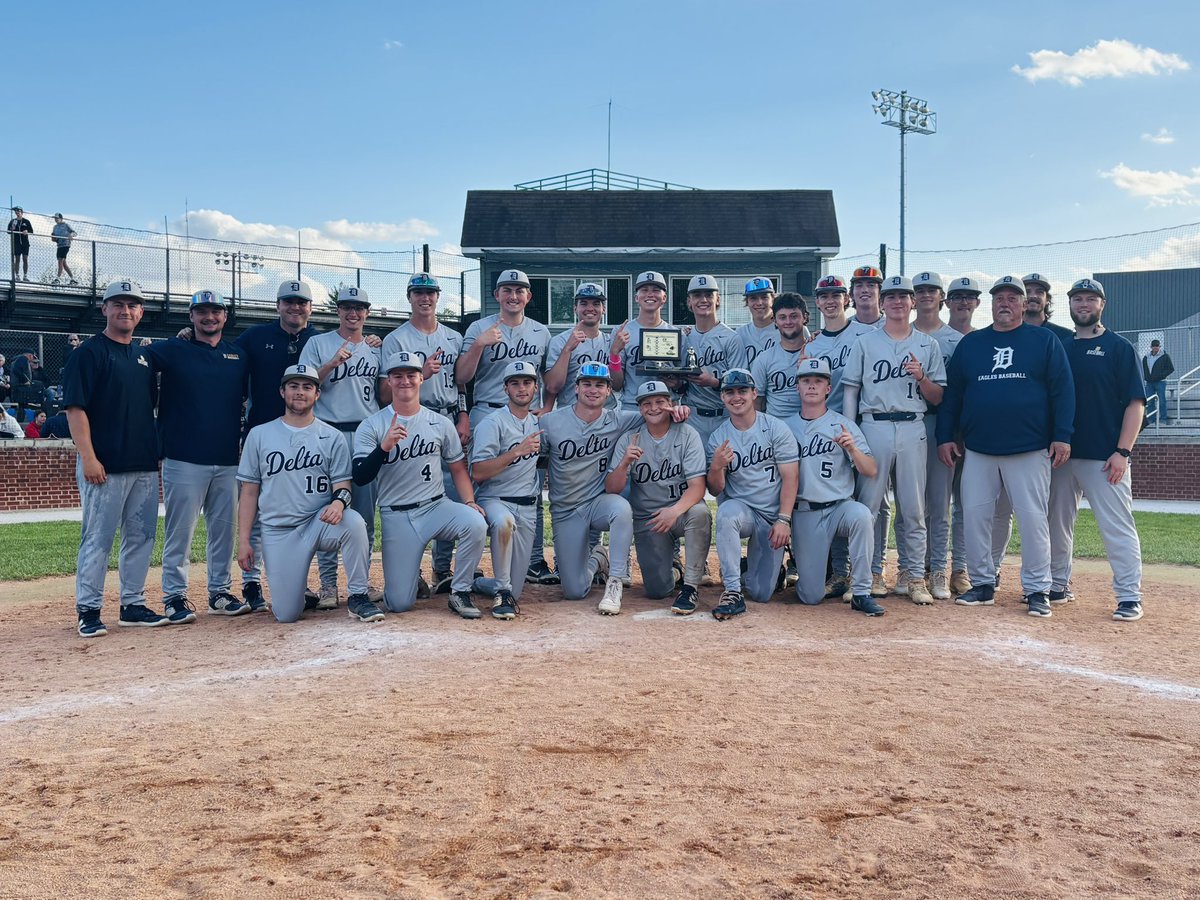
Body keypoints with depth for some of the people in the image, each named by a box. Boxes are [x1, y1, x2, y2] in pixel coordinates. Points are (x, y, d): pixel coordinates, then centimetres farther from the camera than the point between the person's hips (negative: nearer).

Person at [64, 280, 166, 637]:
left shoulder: (143, 355, 16)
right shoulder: (89, 352, -4)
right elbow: (75, 408, -10)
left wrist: (158, 451, 12)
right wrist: (88, 457, -18)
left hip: (145, 464, 7)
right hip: (106, 466, -7)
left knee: (141, 536, 10)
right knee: (98, 539, -3)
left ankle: (133, 605, 20)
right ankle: (88, 611, 6)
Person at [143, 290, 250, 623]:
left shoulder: (238, 355, 14)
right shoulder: (172, 351, 2)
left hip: (228, 459, 4)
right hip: (185, 459, -4)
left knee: (224, 528, 9)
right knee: (180, 530, -2)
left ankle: (220, 593, 19)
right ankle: (175, 596, 6)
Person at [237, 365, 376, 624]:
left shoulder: (332, 437, 4)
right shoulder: (259, 435, 5)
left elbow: (342, 483, 0)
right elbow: (249, 491, 6)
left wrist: (339, 501, -25)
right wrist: (243, 540, -1)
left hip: (318, 522, 0)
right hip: (277, 532, 0)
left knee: (354, 522, -35)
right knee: (286, 615, -8)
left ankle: (357, 598, -19)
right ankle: (298, 595, 30)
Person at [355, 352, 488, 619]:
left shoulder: (440, 423, 5)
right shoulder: (371, 426, -2)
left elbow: (458, 468, 12)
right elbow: (360, 478, -11)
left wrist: (469, 502, -5)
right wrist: (384, 447, -27)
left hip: (436, 506, 2)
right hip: (396, 516, -1)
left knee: (476, 523, -32)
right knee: (399, 603, -7)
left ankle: (460, 592, -9)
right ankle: (409, 574, 32)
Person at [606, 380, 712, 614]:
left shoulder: (687, 435, -6)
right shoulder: (629, 440, 0)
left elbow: (697, 487, -15)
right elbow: (611, 490, -6)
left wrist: (675, 510, -35)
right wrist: (624, 463, -26)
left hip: (682, 509, -1)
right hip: (646, 518, 1)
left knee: (700, 512, -37)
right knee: (657, 590, -12)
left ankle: (690, 586, -22)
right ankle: (669, 568, 27)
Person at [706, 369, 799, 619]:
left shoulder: (776, 429, -3)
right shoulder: (718, 438, 2)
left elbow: (790, 478, -7)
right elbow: (715, 490, -1)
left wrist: (784, 520, -16)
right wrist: (716, 467, -23)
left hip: (773, 516, -1)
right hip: (740, 508, 1)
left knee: (761, 594, -6)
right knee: (726, 513, -38)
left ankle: (772, 567, 32)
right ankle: (733, 592, -29)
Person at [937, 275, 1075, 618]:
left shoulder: (1045, 340, 4)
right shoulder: (970, 343, 12)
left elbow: (1062, 389, 0)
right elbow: (952, 393, 13)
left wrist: (1062, 435, -9)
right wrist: (945, 437, 6)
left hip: (1030, 451, -3)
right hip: (978, 451, 3)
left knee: (1033, 518, -2)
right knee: (974, 516, 2)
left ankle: (1037, 590, 5)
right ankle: (982, 584, 13)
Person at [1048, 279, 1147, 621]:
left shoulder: (1119, 348, -1)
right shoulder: (1060, 348, 12)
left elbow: (1135, 403, -6)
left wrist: (1122, 452, -15)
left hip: (1105, 457, -5)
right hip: (1062, 453, 5)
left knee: (1117, 527, -5)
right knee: (1057, 522, 12)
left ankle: (1130, 597, 1)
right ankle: (1057, 584, 24)